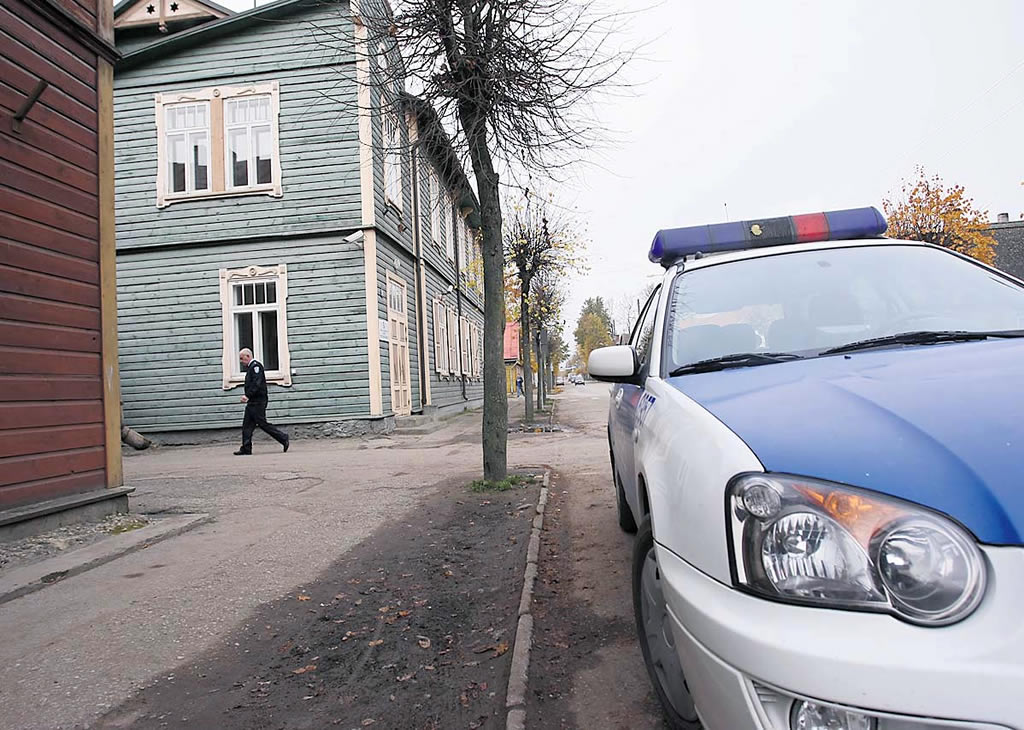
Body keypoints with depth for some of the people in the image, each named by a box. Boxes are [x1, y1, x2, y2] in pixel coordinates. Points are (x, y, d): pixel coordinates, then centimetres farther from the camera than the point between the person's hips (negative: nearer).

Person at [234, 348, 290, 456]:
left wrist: (247, 395, -24)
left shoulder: (255, 365, -11)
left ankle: (283, 437, 2)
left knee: (263, 424, -7)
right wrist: (247, 397, 9)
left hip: (258, 402, -10)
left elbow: (257, 384, -21)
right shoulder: (250, 367, 20)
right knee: (247, 425, 6)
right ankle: (246, 449, 8)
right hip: (252, 402, 10)